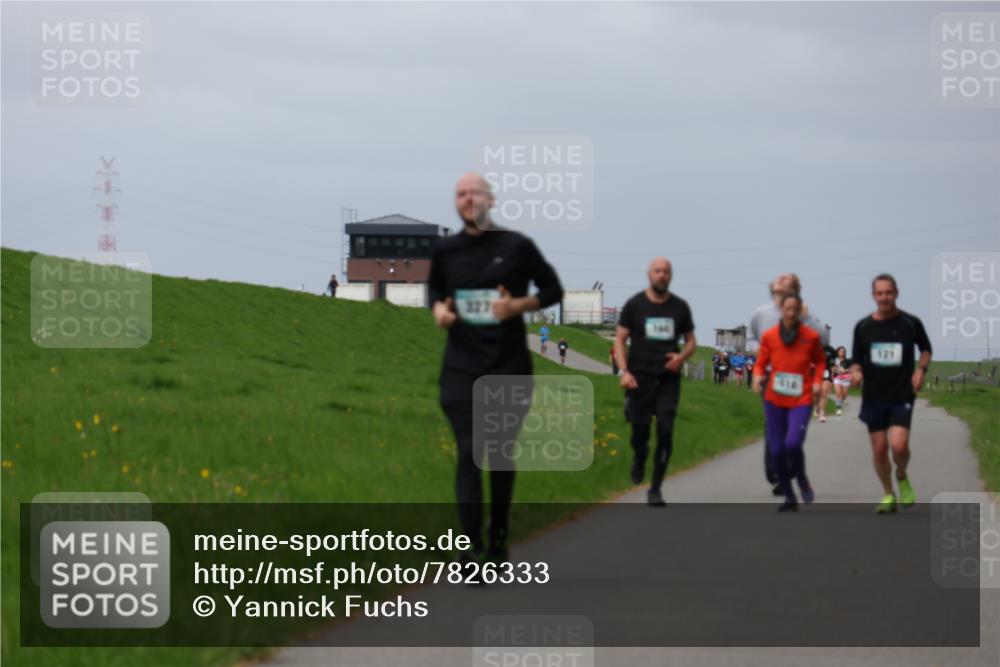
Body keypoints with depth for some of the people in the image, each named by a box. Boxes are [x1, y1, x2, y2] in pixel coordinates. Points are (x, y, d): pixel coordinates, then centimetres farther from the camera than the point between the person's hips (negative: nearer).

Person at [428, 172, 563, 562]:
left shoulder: (516, 246, -4)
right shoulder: (445, 250, 3)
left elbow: (553, 290, 4)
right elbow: (435, 288, 22)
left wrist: (519, 305, -14)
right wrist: (438, 309, -1)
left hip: (509, 366, -1)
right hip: (461, 367, 1)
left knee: (501, 453, 9)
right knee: (468, 453, -9)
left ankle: (498, 539, 24)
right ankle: (471, 546, -14)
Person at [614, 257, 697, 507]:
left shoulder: (680, 307, 6)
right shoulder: (635, 305, 0)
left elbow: (691, 341, 14)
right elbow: (619, 340, 0)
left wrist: (682, 357, -8)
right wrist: (624, 371, -14)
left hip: (668, 380, 1)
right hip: (640, 378, -1)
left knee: (665, 432, -9)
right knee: (640, 431, -1)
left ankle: (655, 489, 0)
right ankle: (639, 458, 36)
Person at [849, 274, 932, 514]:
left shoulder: (910, 323, -2)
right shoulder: (863, 327, 2)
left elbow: (926, 349, 15)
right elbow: (856, 360, 10)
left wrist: (920, 369, -3)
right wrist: (856, 372, -12)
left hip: (902, 396, -2)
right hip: (873, 397, 2)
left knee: (899, 445, -17)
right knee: (879, 449, 3)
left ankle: (902, 478, 16)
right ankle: (888, 495, 22)